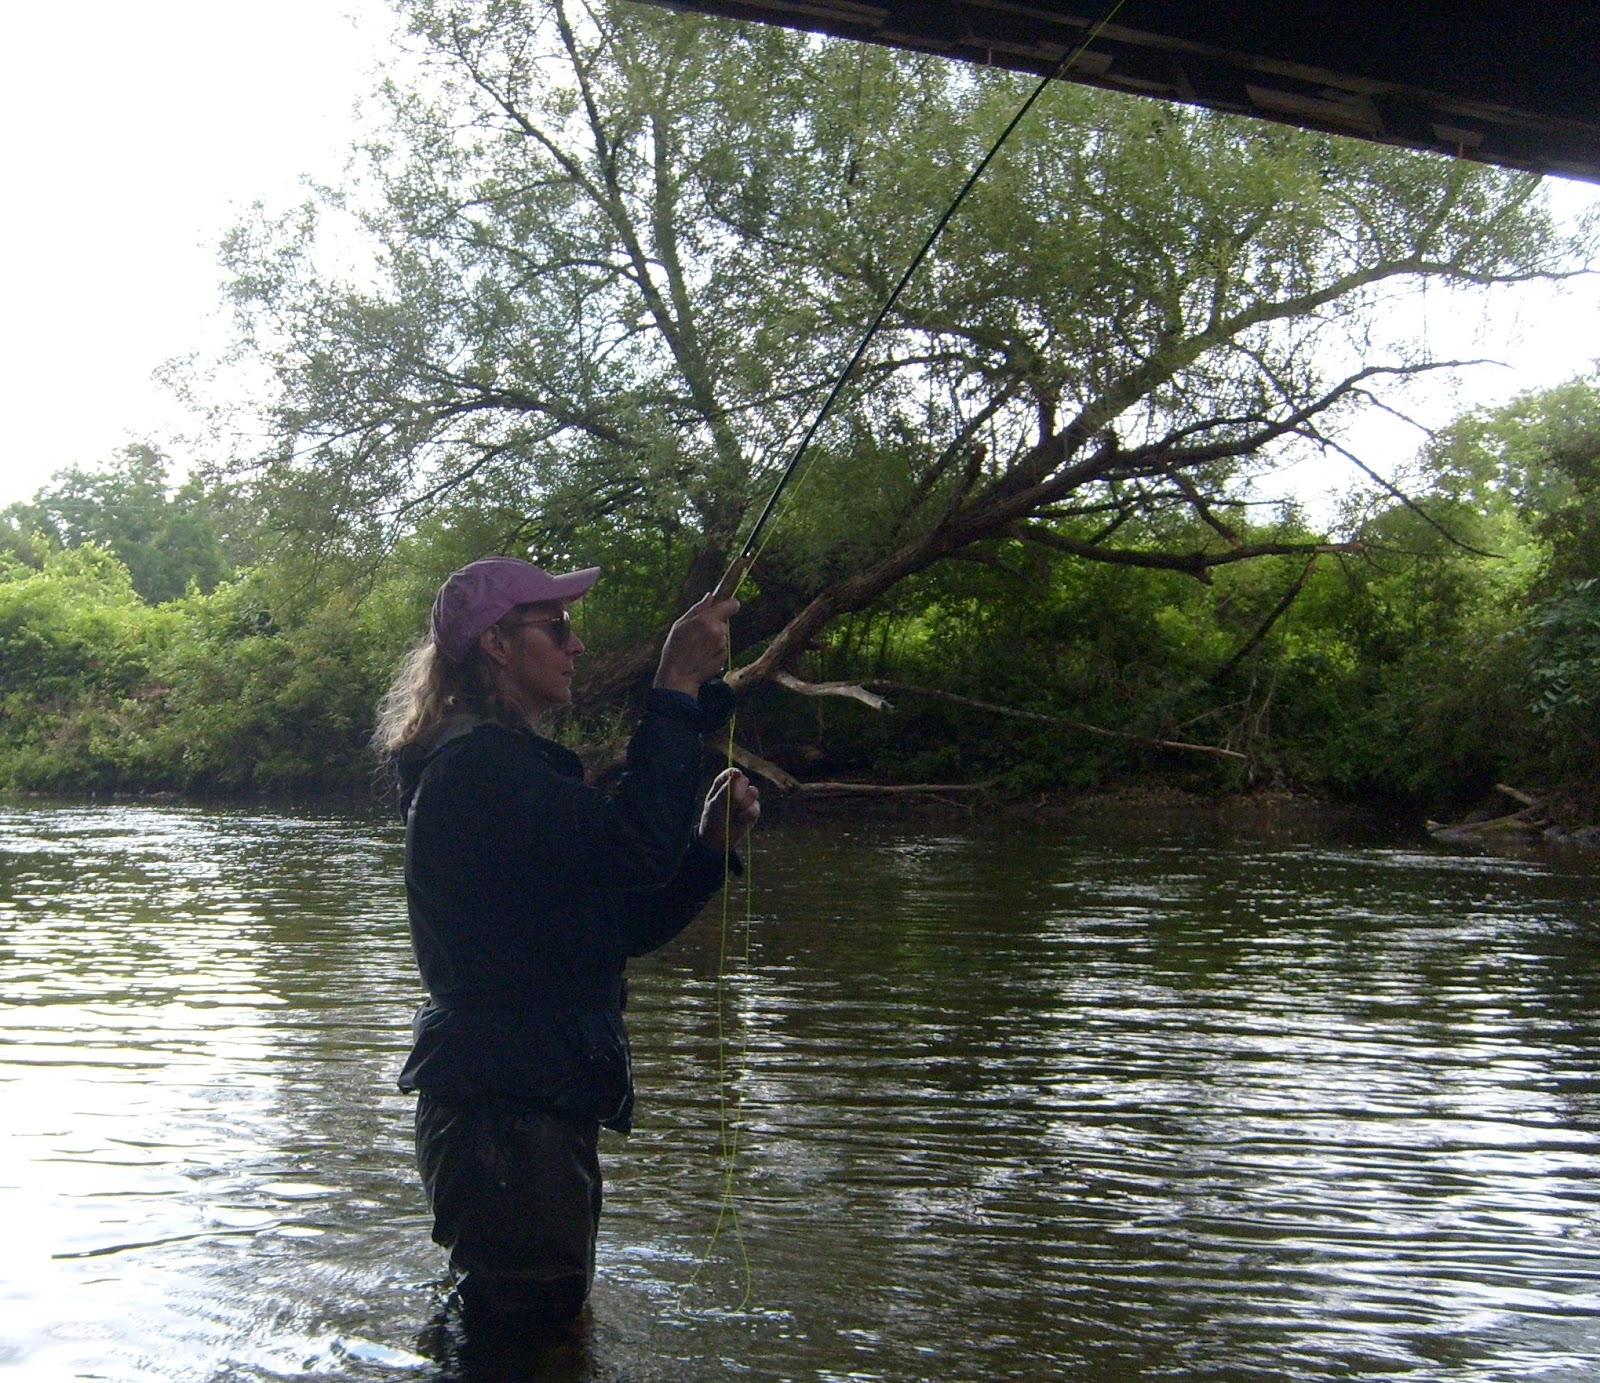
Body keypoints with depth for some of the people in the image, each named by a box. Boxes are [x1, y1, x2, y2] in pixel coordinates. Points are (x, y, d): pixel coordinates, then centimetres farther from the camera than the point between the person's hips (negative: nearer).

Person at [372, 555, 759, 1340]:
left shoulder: (518, 767, 19)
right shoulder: (477, 767, -15)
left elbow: (631, 927, 16)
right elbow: (633, 848, -29)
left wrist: (713, 842, 1)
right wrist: (679, 686, -24)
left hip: (545, 1105, 11)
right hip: (506, 1107, -11)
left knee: (551, 1322, 22)